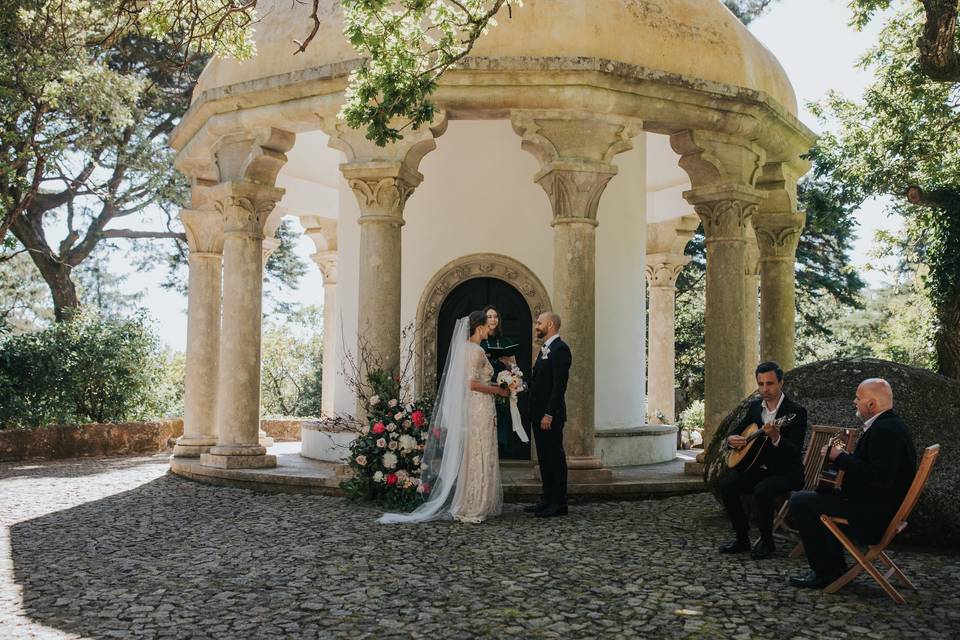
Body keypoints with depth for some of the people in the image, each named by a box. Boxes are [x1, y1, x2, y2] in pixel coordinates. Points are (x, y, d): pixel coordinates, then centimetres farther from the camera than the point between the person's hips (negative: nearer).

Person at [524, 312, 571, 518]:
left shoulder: (560, 349, -14)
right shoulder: (545, 349, 17)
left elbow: (560, 385, -20)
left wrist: (549, 414, -22)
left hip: (551, 415, -10)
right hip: (539, 414, 10)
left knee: (555, 457, -2)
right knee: (544, 458, 14)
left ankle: (559, 503, 4)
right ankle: (547, 499, 21)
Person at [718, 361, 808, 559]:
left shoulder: (796, 412, -13)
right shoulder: (755, 406, 6)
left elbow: (795, 451, -22)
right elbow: (737, 431, 17)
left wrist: (776, 438, -41)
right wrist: (731, 439, -7)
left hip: (785, 471, -6)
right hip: (759, 467, 6)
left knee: (762, 490, -33)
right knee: (726, 485, -13)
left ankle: (766, 541, -10)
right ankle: (742, 538, 1)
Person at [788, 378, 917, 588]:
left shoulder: (886, 430, -22)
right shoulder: (888, 425, 12)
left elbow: (880, 477, -31)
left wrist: (840, 458, -22)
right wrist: (841, 457, 7)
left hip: (876, 513, -11)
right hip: (879, 507, 11)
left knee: (800, 502, -13)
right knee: (820, 497, 30)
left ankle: (824, 572, -5)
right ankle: (835, 565, 25)